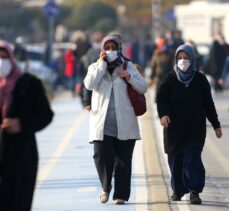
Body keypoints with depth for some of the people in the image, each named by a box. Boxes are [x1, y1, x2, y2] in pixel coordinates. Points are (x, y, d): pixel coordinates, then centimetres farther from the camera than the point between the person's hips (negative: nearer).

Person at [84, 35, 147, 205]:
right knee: (101, 155, -13)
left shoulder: (128, 66, 10)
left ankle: (121, 194, 10)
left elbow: (143, 87, 3)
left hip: (124, 123, 1)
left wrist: (129, 78, -14)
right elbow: (89, 84, -12)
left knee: (123, 161, 2)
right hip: (102, 122, -1)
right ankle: (106, 187, 9)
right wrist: (102, 63, -10)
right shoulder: (95, 67, 9)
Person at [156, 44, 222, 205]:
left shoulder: (200, 79, 4)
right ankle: (178, 190, 20)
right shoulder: (170, 79, 2)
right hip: (174, 127, 1)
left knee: (193, 158, -12)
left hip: (196, 126, -1)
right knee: (175, 159, 5)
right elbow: (161, 99, -9)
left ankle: (195, 191, -15)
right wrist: (163, 114, -28)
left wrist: (216, 125, 9)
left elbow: (208, 104, 9)